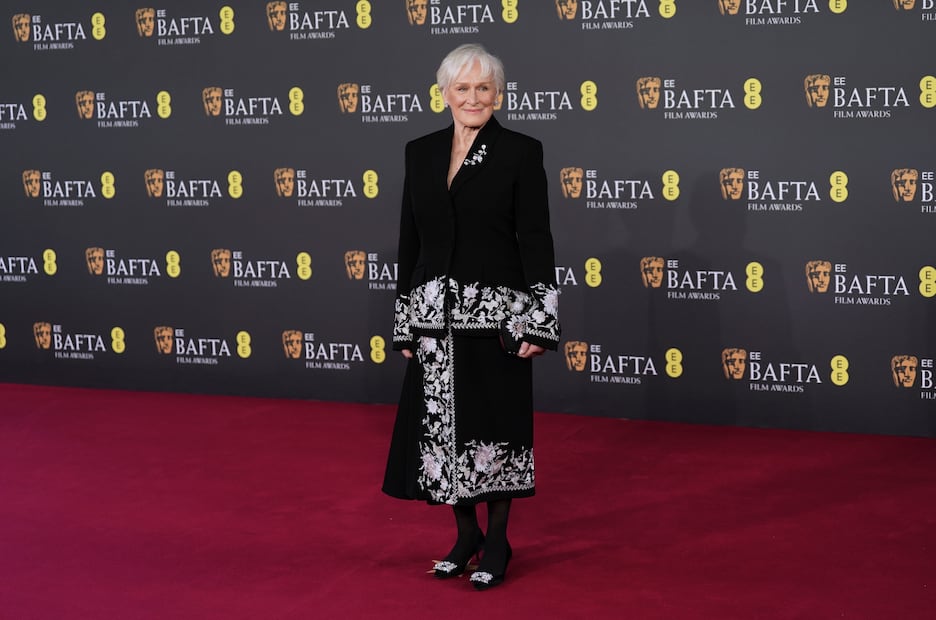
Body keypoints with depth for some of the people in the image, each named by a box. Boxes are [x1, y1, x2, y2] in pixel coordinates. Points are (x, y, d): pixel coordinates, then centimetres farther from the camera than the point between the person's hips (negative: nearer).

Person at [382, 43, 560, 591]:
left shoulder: (521, 152, -5)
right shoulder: (421, 153, 8)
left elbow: (536, 239, -7)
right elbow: (411, 240, 10)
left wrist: (539, 322, -13)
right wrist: (406, 321, 9)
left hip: (496, 313, -4)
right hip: (436, 316, 4)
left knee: (495, 426, 4)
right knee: (442, 429, 9)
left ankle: (497, 543, 19)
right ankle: (466, 534, 27)